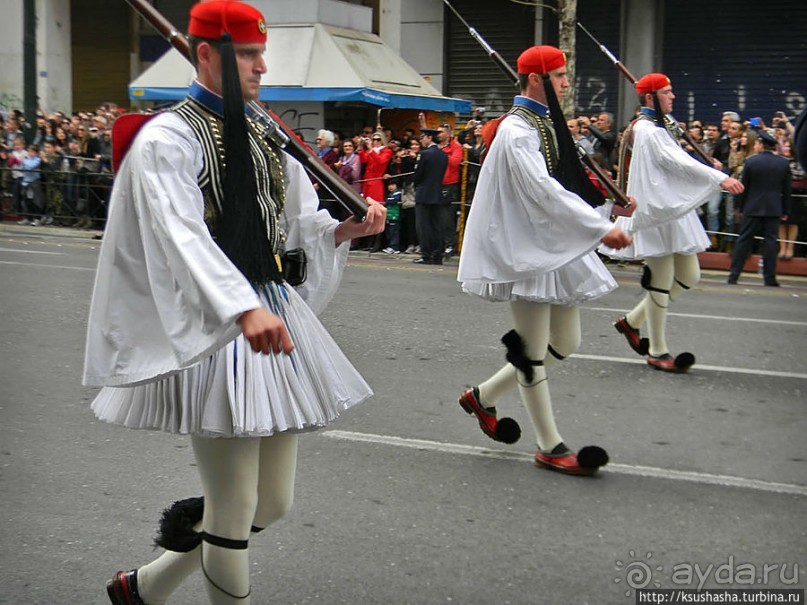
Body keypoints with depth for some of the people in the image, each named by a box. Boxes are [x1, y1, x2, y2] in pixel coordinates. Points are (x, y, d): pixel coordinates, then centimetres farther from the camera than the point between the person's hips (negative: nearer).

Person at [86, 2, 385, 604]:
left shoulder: (263, 138, 14)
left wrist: (347, 227, -5)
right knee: (233, 513, -1)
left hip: (275, 316, 8)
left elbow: (297, 222, 17)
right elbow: (183, 237, -26)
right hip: (212, 327, -8)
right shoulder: (167, 139, -11)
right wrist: (245, 310, -40)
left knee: (272, 504, 15)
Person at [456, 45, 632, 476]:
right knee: (533, 352, 0)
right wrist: (600, 229, -24)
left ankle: (484, 396, 28)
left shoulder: (545, 124, 14)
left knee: (565, 343, 14)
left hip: (557, 245, 10)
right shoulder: (517, 131, -16)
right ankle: (550, 446, 9)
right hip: (527, 250, -10)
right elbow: (544, 193, -25)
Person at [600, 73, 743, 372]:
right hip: (656, 211, -10)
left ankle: (631, 321, 20)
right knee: (661, 282, -5)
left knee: (689, 275, 10)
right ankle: (658, 352, 4)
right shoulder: (647, 129, -14)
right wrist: (720, 178, -29)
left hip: (672, 209, 10)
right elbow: (678, 162, -24)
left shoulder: (657, 127, 18)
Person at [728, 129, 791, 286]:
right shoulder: (784, 163, 2)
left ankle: (734, 274, 3)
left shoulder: (751, 161, -6)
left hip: (753, 207, -2)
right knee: (771, 240, 4)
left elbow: (744, 186, -2)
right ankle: (769, 277, 2)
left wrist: (740, 206, 7)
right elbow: (787, 189, 5)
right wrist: (785, 211, 11)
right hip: (774, 208, 2)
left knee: (744, 240, 4)